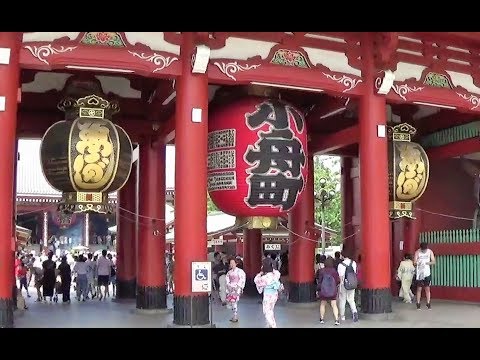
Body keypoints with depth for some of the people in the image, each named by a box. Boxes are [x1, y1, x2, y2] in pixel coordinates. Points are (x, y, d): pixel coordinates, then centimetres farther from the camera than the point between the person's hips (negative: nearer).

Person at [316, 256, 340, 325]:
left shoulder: (321, 271, -10)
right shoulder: (334, 271, -8)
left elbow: (319, 281, -7)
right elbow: (338, 281, -2)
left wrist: (318, 290, 3)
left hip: (323, 290, 0)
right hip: (333, 291, 0)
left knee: (322, 304, 17)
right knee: (334, 305, 5)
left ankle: (322, 319, 21)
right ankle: (336, 320, -5)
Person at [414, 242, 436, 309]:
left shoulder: (430, 252, -2)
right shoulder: (417, 252, -7)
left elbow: (433, 262, -3)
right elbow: (414, 262, -12)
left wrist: (428, 263, -22)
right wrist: (417, 262, -35)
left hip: (427, 273, 1)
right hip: (419, 273, -1)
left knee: (427, 288, 4)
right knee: (419, 288, 1)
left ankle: (428, 303, 11)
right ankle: (418, 303, 8)